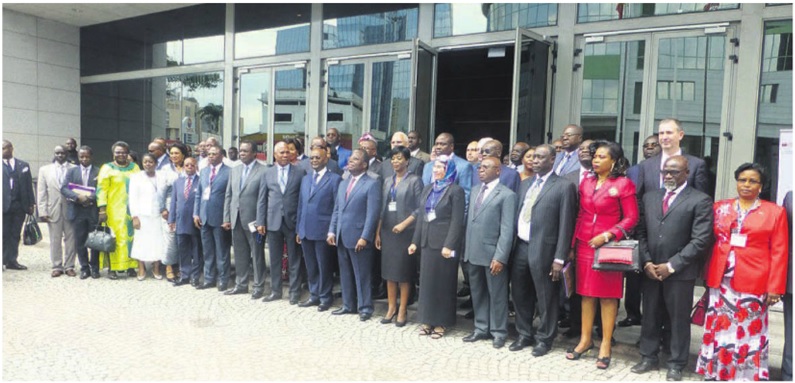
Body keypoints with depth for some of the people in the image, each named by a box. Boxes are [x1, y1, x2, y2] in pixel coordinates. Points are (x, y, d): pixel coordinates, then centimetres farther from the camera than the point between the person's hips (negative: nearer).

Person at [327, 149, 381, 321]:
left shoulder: (372, 184, -7)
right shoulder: (343, 184, 16)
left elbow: (372, 213, -13)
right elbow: (336, 210, 17)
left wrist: (364, 237, -18)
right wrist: (332, 231, 7)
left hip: (358, 237, -7)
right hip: (341, 237, 7)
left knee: (362, 275, 2)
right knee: (345, 274, 14)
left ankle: (365, 308, 12)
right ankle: (348, 305, 26)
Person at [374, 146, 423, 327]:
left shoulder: (415, 180, -3)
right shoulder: (388, 181, 13)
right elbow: (382, 207, 13)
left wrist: (404, 224, -17)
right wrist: (378, 232, 9)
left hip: (405, 231, -5)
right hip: (387, 231, 5)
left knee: (403, 271, 1)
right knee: (389, 270, 8)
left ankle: (403, 310, 11)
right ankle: (391, 307, 18)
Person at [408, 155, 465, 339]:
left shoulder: (456, 190, -7)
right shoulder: (427, 189, 13)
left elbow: (457, 221, -13)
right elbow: (421, 217, 13)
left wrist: (449, 245, -19)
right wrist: (415, 241, 9)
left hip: (444, 243, -6)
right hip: (427, 242, 6)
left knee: (443, 283, 3)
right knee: (427, 281, 10)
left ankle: (441, 322, 14)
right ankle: (428, 320, 21)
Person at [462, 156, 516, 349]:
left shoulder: (507, 195, -9)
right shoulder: (474, 190, 13)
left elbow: (507, 230, -14)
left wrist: (500, 257, -18)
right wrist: (466, 249, 10)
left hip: (492, 253, -6)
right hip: (473, 252, 6)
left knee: (497, 295, 7)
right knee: (477, 293, 16)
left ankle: (499, 332, 21)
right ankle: (481, 328, 30)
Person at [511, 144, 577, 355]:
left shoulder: (564, 186, -7)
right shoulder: (525, 184, 13)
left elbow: (566, 225, -10)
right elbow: (519, 214, 12)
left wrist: (559, 258, -13)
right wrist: (512, 245, 5)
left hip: (543, 249, -6)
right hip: (520, 247, 6)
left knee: (545, 298, 7)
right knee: (520, 294, 15)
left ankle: (545, 338, 25)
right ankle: (525, 334, 31)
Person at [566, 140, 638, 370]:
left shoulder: (624, 184, -6)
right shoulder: (586, 183, 10)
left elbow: (631, 218, -8)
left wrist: (607, 235, -18)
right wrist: (573, 245, 10)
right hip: (584, 245, 5)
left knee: (608, 295, 2)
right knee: (586, 293, 10)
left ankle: (605, 345, 11)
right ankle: (585, 339, 20)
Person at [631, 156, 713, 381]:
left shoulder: (700, 201, -5)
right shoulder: (649, 197, 12)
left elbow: (701, 240, -11)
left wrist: (671, 265, -13)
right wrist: (646, 262, -2)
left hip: (680, 272, -4)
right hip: (651, 270, 4)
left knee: (679, 319, 7)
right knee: (650, 316, 12)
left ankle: (676, 364, 20)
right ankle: (649, 358, 26)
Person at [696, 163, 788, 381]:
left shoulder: (775, 212, 2)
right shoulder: (720, 207, 9)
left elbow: (779, 253, 0)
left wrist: (774, 287, -5)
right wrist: (707, 274, 5)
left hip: (752, 282, -2)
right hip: (721, 280, 3)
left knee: (749, 331, 4)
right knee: (719, 328, 8)